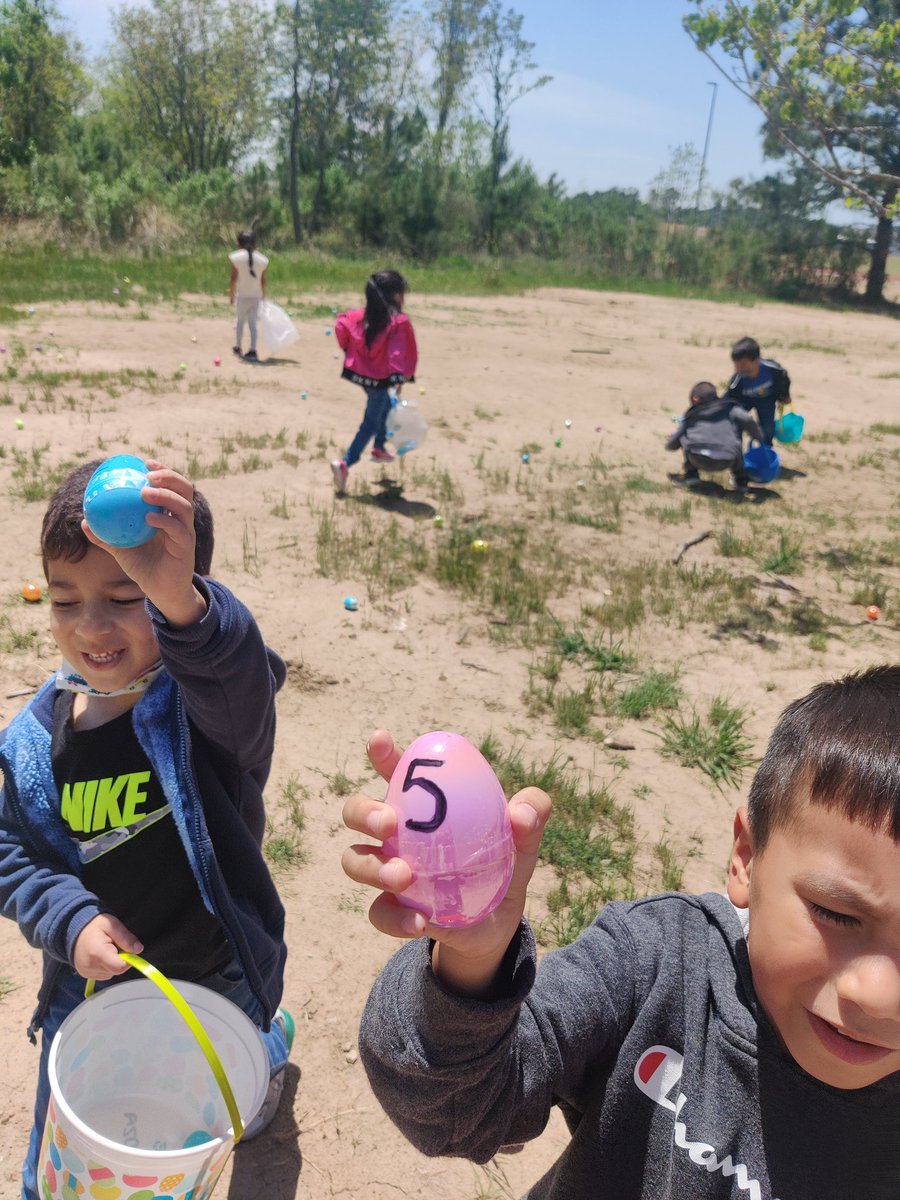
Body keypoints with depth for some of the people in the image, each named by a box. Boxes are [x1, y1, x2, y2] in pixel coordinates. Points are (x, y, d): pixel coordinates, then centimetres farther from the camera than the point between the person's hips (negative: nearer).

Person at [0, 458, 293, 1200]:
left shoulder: (209, 700, -26)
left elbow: (236, 675, -50)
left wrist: (178, 599, -70)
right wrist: (71, 922, -21)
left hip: (219, 981, -2)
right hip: (94, 983, 3)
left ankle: (271, 1038, 63)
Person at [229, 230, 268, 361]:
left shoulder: (236, 257, -9)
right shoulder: (262, 259, -1)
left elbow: (233, 279, -7)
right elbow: (263, 281, 2)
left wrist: (231, 294, 3)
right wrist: (263, 296, 13)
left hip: (242, 295, -2)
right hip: (256, 296, 2)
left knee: (239, 321, 13)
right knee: (253, 323, 6)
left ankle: (237, 347, 24)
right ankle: (252, 350, -3)